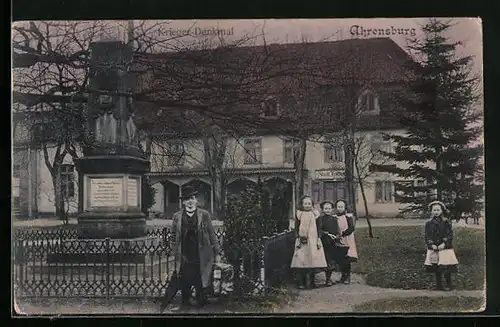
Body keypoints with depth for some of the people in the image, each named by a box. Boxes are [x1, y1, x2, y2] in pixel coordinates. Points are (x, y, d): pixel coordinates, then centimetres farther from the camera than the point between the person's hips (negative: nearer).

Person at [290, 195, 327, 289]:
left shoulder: (314, 215, 9)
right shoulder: (299, 214, 5)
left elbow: (318, 228, 9)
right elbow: (297, 228, 5)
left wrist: (318, 240, 2)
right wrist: (299, 238, -5)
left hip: (313, 240, 1)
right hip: (302, 240, -1)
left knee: (313, 260, -2)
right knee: (301, 261, -5)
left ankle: (311, 282, 7)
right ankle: (301, 283, 0)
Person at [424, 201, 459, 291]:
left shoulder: (446, 222, -1)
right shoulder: (429, 223, 5)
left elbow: (450, 235, -4)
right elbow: (427, 236, 3)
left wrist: (444, 244, -16)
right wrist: (431, 245, -11)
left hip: (445, 247, -3)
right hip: (433, 248, 3)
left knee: (446, 268, -6)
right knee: (436, 268, 8)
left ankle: (449, 285, 7)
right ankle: (438, 285, 18)